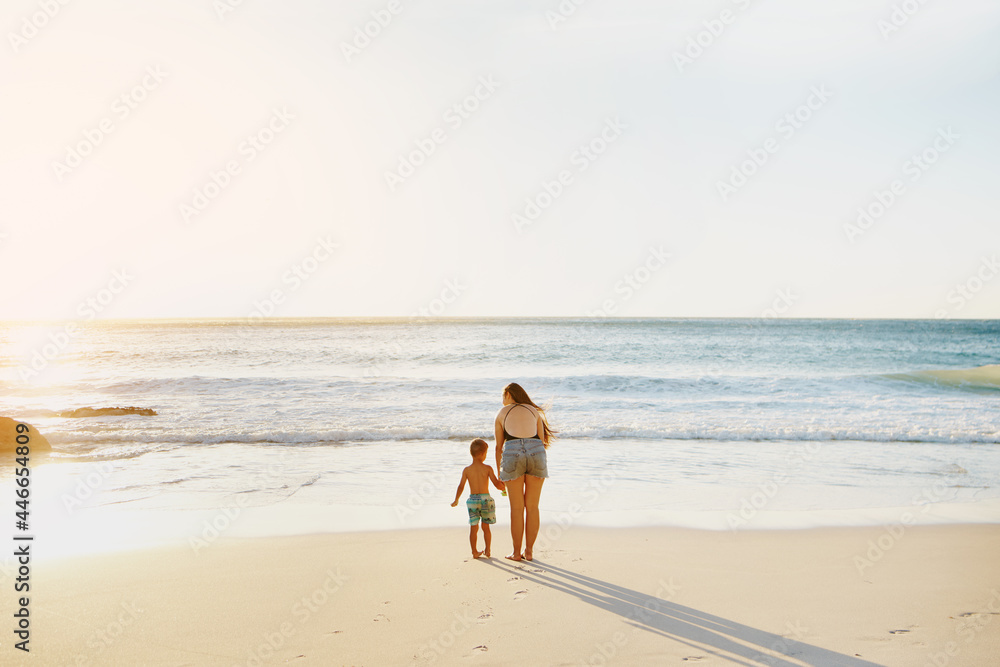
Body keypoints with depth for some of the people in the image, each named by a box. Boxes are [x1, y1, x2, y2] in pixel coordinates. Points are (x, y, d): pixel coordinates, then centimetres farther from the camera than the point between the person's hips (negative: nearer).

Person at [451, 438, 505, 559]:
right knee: (486, 527, 14)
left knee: (473, 528, 7)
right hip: (486, 499, 0)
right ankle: (487, 550, 20)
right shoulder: (487, 468, -7)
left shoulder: (466, 470, -3)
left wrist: (456, 500, 11)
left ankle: (475, 552, 10)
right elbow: (497, 484, -9)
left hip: (473, 500, 0)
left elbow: (461, 486, -2)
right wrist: (504, 487, 12)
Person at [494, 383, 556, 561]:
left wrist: (499, 473, 21)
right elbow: (542, 441, 15)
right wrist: (540, 467, 25)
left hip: (513, 455, -2)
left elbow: (499, 446, 15)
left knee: (517, 508, 6)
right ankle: (529, 551, 12)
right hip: (536, 454, 2)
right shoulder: (534, 411, 20)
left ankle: (516, 552, 10)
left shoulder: (502, 413, 15)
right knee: (532, 507, 9)